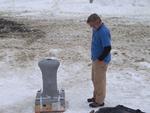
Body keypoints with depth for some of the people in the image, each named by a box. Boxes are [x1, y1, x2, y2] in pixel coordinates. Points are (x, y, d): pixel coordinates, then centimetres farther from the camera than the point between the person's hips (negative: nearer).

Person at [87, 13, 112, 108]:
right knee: (95, 79, 21)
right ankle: (96, 96, 38)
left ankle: (100, 101, 18)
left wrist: (99, 59, -19)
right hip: (96, 59, 9)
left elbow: (108, 48, -28)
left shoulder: (103, 32, -25)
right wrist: (94, 57, 13)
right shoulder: (96, 29, 5)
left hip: (101, 61, -9)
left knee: (99, 81, 3)